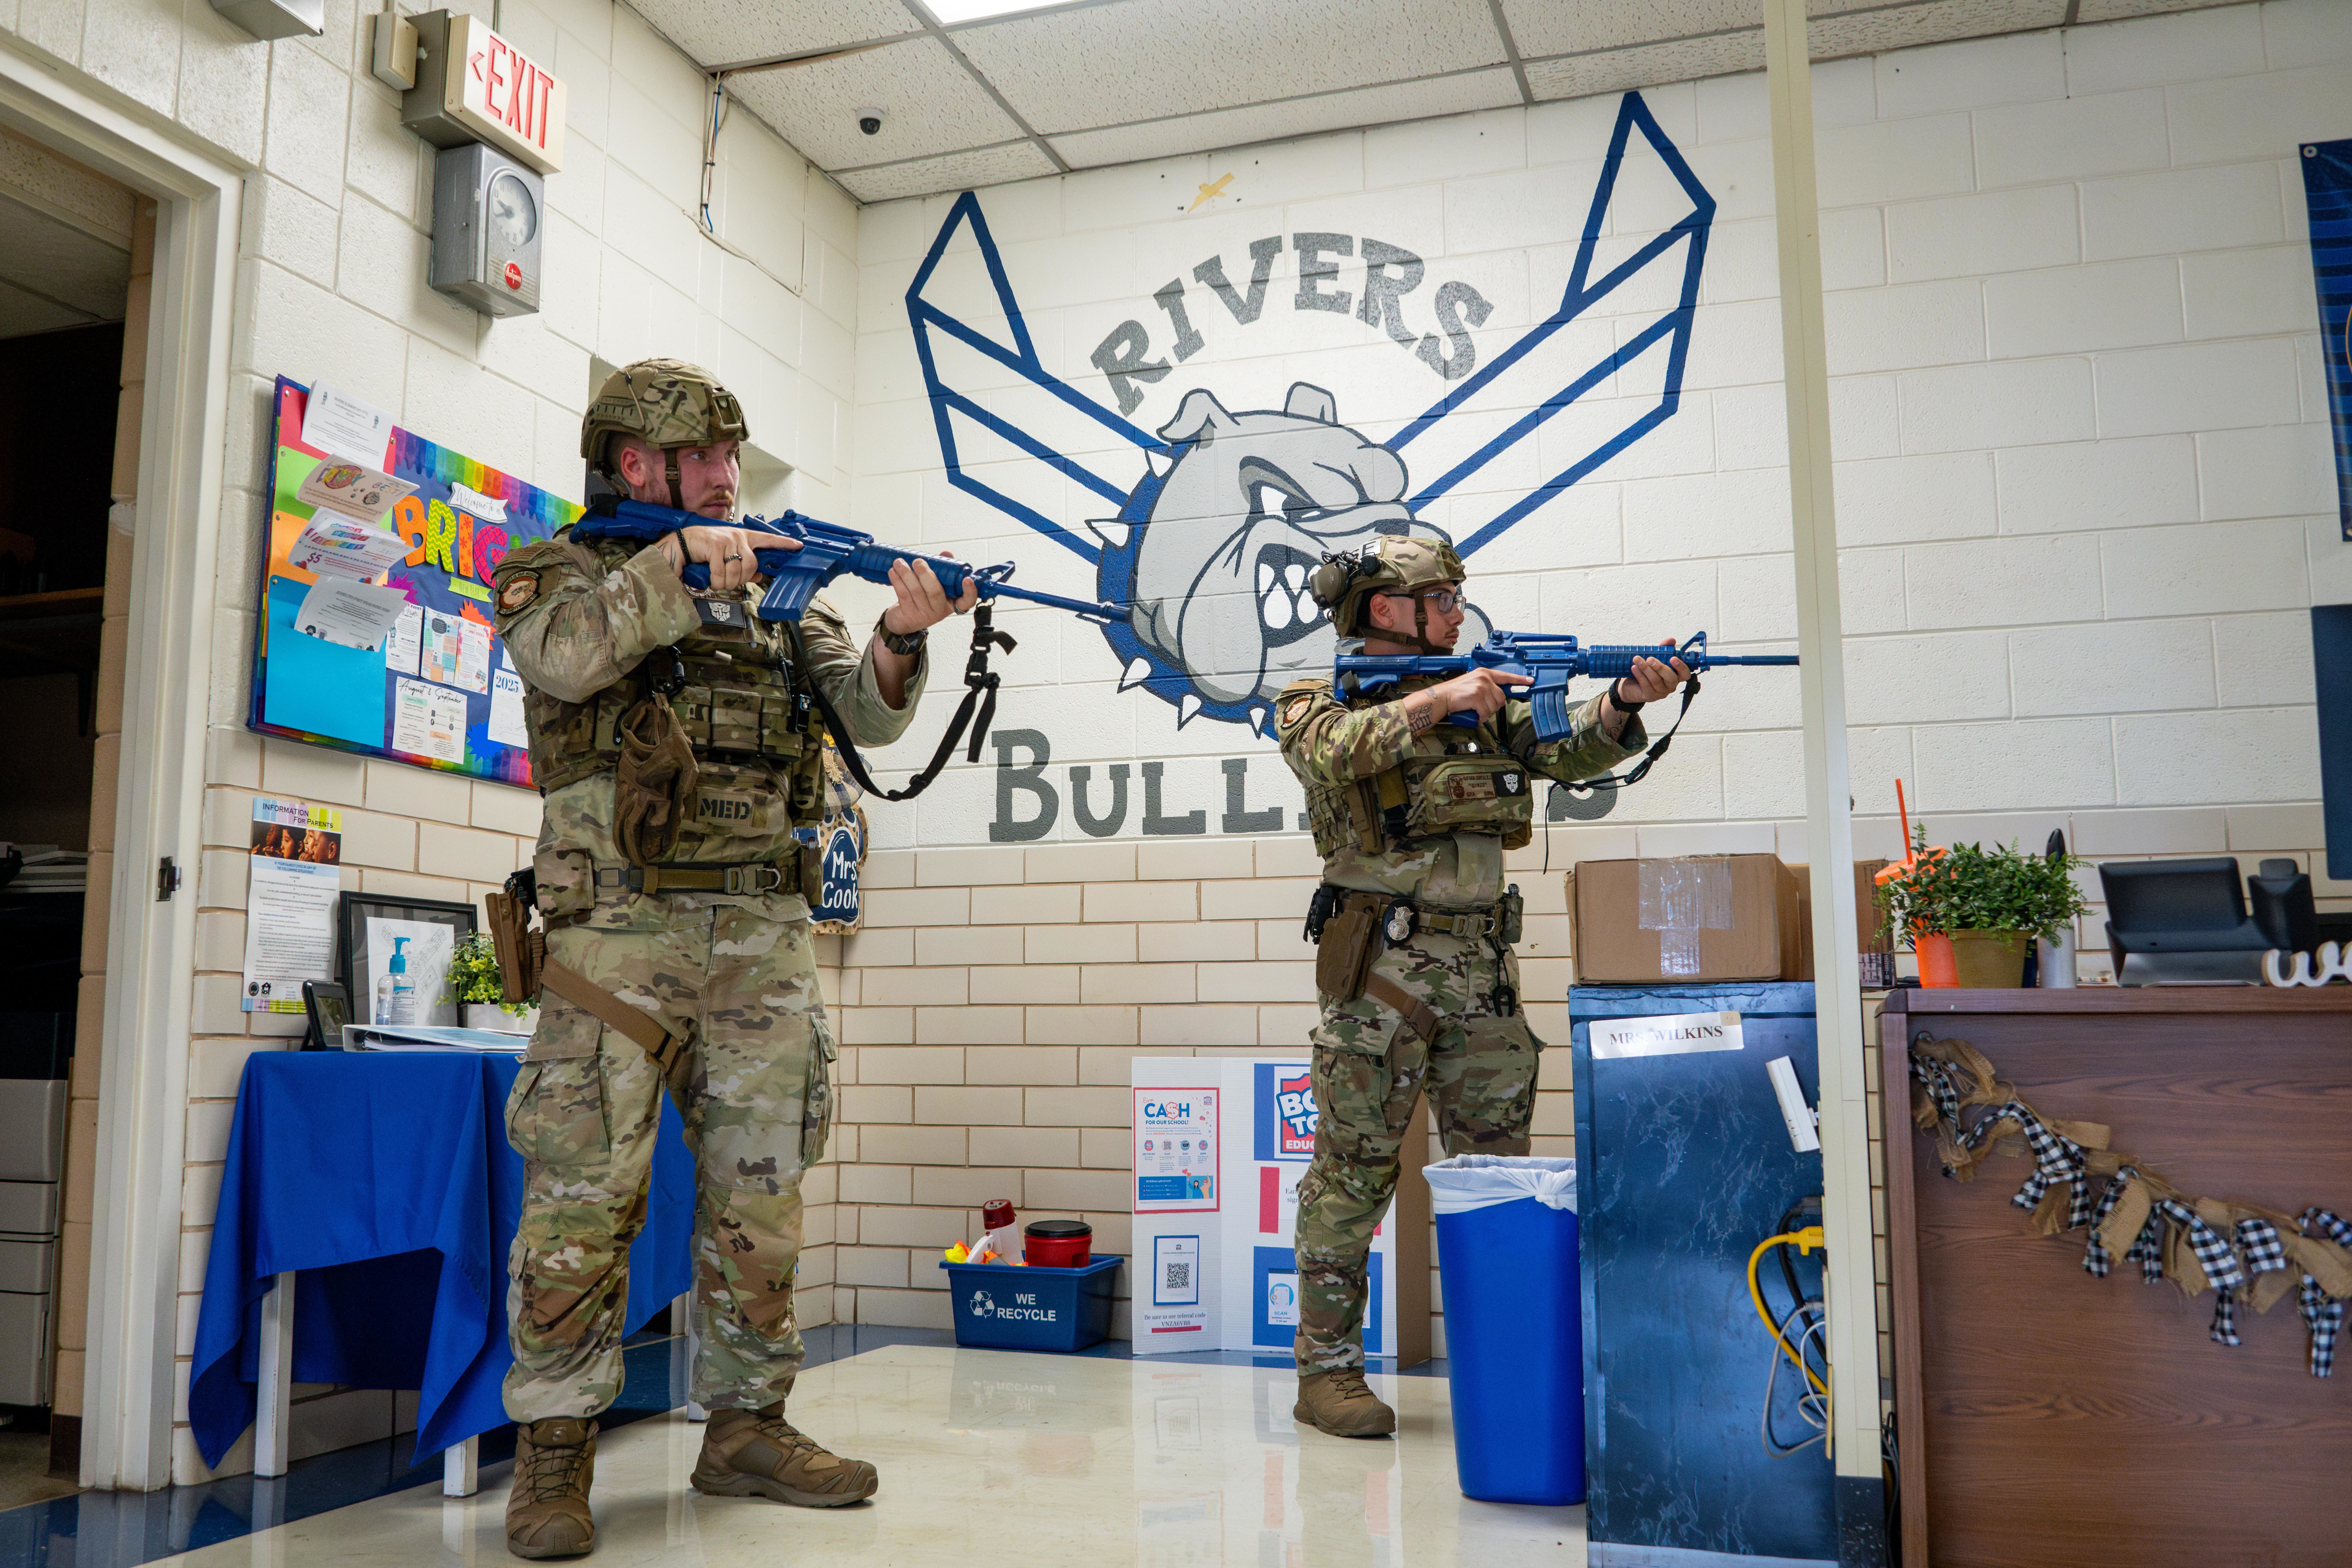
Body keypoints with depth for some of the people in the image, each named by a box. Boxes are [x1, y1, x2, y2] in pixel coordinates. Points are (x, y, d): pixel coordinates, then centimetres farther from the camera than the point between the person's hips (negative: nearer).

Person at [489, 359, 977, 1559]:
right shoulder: (566, 569, 7)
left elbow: (866, 711, 8)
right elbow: (564, 656, -16)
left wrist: (901, 638, -12)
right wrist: (676, 562, -12)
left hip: (763, 932, 5)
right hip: (622, 927, -4)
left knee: (760, 1193, 8)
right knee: (585, 1193, -5)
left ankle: (747, 1427, 20)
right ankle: (554, 1449, 8)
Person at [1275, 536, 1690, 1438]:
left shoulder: (1479, 699, 16)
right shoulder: (1320, 700, 0)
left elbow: (1572, 755, 8)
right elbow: (1335, 750, -22)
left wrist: (1625, 702, -10)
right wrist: (1436, 701, -23)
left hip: (1482, 971, 6)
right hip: (1380, 968, -6)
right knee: (1354, 1175, 0)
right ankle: (1327, 1371, 9)